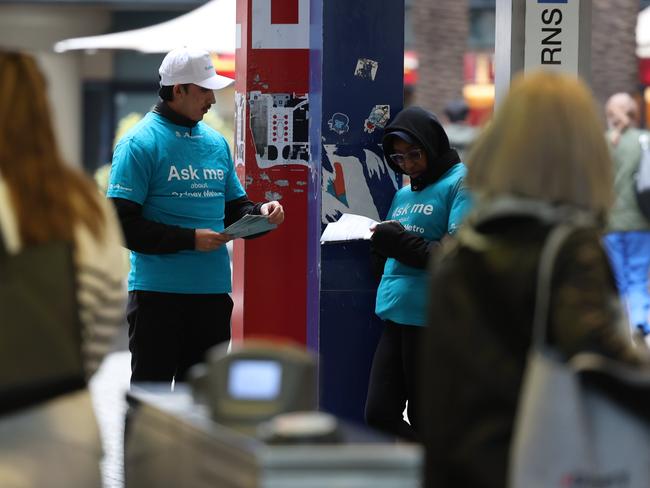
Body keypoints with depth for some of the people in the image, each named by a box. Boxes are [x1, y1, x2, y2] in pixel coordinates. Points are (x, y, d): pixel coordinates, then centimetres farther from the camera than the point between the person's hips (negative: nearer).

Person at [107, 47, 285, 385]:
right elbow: (122, 224, -14)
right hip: (157, 290, -6)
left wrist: (260, 214, -2)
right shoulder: (139, 144, -8)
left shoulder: (216, 142, 13)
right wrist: (191, 239, -18)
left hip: (213, 290, 6)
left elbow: (233, 208, 21)